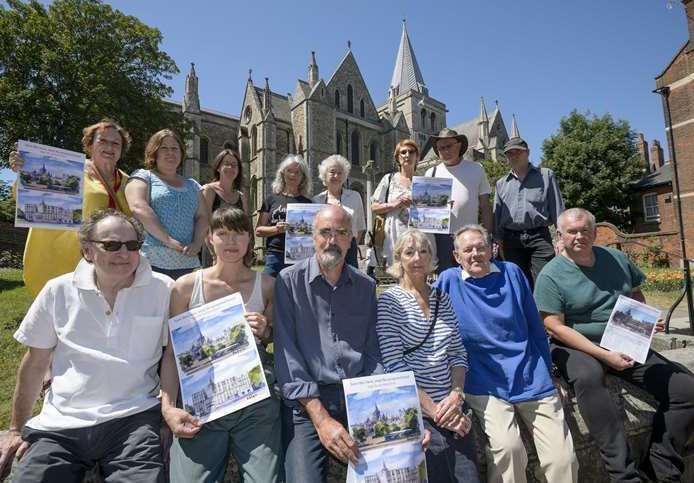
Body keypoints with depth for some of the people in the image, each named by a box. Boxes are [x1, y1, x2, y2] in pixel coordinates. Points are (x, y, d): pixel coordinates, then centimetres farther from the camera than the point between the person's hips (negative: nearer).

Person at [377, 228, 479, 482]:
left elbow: (458, 353, 10)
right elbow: (395, 366, -13)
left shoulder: (442, 298, 9)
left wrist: (457, 394, -6)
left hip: (452, 410, 5)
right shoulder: (390, 300, -8)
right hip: (415, 414, -5)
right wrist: (433, 410, -14)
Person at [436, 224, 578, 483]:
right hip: (486, 383, -2)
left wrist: (546, 371, 12)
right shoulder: (448, 281, -1)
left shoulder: (512, 273, 6)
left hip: (532, 379, 3)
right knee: (507, 446, -23)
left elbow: (535, 326, 12)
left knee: (563, 459, -4)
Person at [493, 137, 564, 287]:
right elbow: (497, 215, 16)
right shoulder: (501, 183, 16)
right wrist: (498, 239, 10)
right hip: (512, 240, 3)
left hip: (539, 237, -2)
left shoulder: (546, 175, 10)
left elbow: (557, 209, 6)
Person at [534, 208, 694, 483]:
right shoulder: (551, 275, -11)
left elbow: (636, 293, 23)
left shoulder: (616, 259, 7)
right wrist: (604, 355, -21)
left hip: (627, 344, 6)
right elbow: (555, 327, -15)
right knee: (588, 377, -38)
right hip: (578, 347, -6)